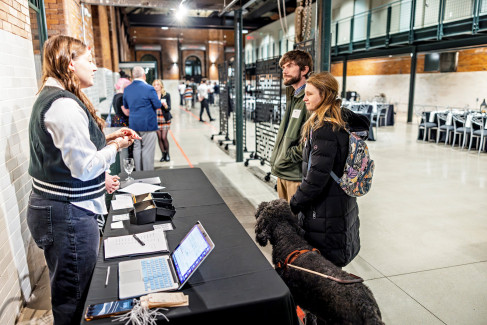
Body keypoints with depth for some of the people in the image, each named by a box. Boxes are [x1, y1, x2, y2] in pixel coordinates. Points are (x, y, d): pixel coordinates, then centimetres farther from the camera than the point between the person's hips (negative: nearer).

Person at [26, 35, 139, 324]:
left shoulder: (51, 96, 13)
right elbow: (84, 166, -21)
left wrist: (106, 139, 11)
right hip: (69, 214, -11)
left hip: (56, 207, 11)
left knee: (68, 295, 24)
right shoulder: (65, 105, -20)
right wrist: (116, 147, -6)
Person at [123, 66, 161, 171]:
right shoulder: (149, 89, -15)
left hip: (133, 124, 6)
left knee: (137, 148, 14)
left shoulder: (126, 89, 4)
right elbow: (158, 105, -9)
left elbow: (126, 106, 13)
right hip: (147, 124, -6)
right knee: (148, 150, 0)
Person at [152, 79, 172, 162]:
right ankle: (163, 154, 16)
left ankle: (167, 154, 12)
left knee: (164, 137, -8)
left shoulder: (166, 95, -1)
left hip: (165, 119, -2)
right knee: (159, 138, 4)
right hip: (156, 119, 2)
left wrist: (165, 105, -25)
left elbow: (169, 108, -5)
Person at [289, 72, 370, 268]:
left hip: (325, 208, -9)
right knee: (333, 262, 20)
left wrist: (295, 204, -14)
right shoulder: (340, 119, 7)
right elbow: (364, 124, 29)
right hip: (342, 202, 9)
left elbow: (317, 175, -24)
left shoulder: (323, 128, -21)